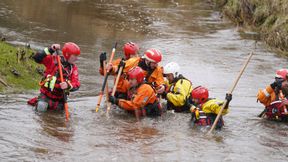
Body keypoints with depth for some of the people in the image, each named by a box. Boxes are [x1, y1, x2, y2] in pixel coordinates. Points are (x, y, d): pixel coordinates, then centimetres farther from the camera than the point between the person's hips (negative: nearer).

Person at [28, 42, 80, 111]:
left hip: (60, 98, 4)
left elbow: (76, 84, -15)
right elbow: (37, 58, -24)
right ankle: (40, 101, 16)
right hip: (46, 94, -4)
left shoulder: (73, 68, -3)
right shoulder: (53, 60, -12)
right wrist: (50, 50, -33)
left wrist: (68, 86, -38)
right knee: (41, 109, -17)